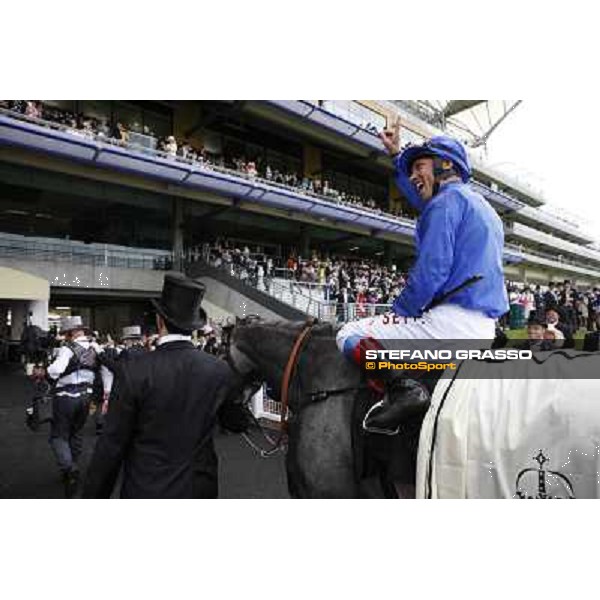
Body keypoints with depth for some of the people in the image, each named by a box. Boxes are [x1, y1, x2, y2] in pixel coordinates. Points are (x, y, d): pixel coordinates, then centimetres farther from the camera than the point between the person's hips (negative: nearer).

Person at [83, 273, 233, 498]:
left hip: (146, 491, -2)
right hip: (200, 489, 3)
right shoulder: (219, 370, -9)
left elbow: (111, 446, -12)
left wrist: (94, 496, -1)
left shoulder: (134, 372, -18)